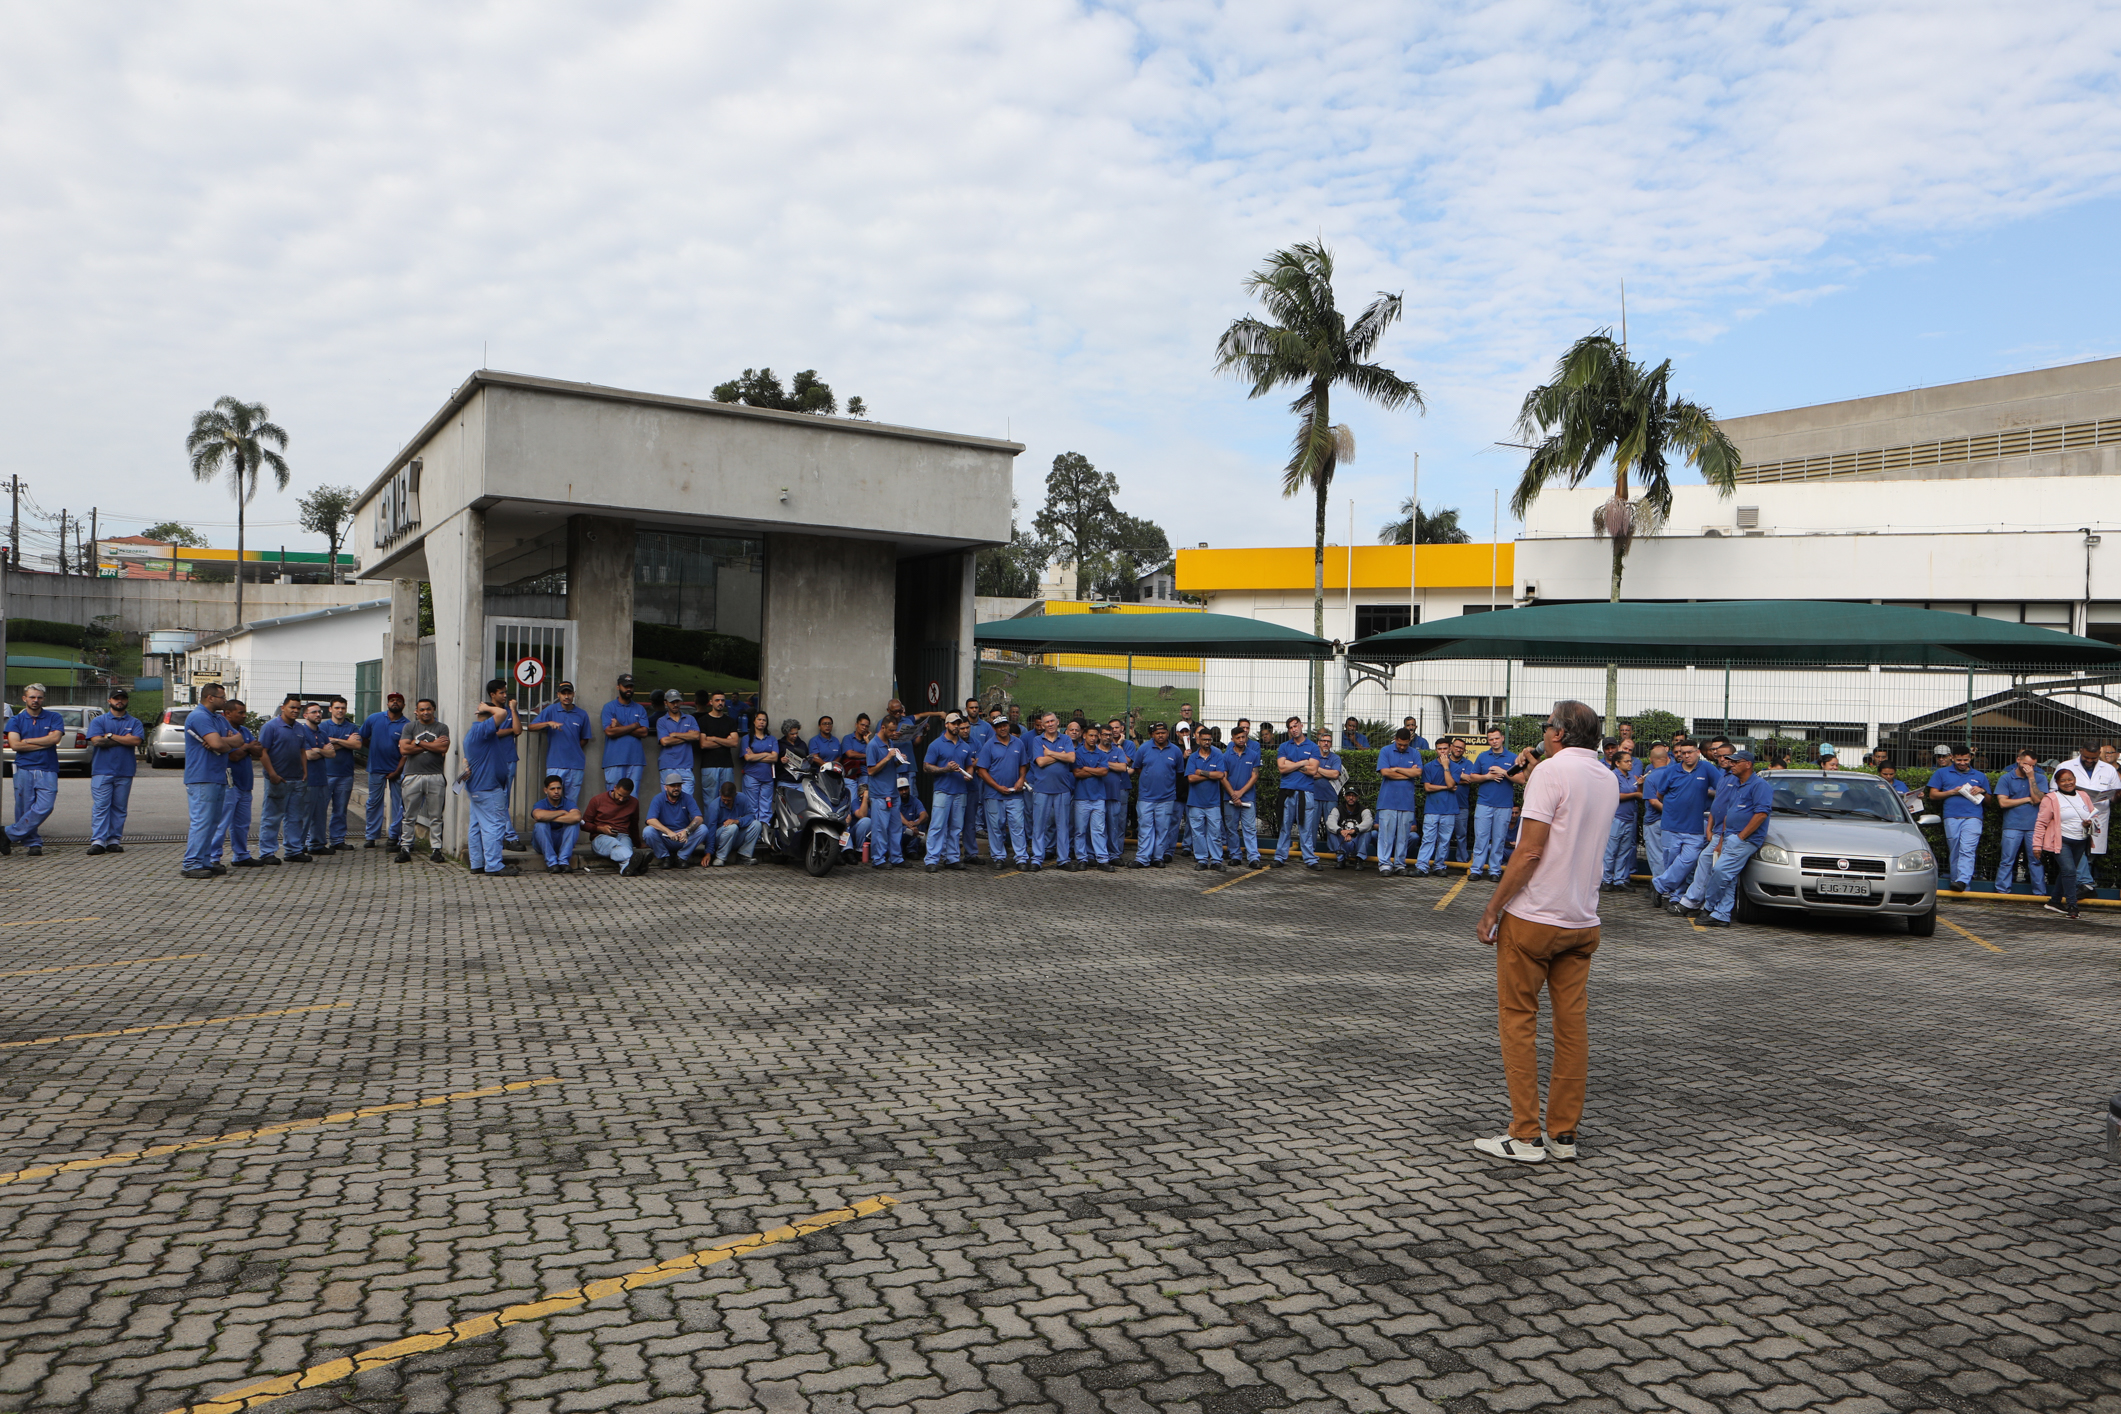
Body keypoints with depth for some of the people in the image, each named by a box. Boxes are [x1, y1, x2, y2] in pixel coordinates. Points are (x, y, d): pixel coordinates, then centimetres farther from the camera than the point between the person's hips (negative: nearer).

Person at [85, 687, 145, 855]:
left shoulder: (135, 723, 12)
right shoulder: (98, 720, 9)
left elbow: (136, 741, -7)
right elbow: (97, 741, -7)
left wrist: (111, 736, -6)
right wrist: (124, 739, -5)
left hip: (125, 772, 1)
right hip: (102, 770, -1)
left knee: (119, 807, 3)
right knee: (100, 806, -7)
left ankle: (114, 840, 6)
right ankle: (98, 840, -9)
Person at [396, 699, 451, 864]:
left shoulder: (442, 727, 9)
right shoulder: (409, 727, 10)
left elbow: (443, 748, -7)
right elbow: (404, 749, -4)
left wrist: (419, 743, -3)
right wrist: (433, 745, -4)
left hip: (436, 777, 0)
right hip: (413, 776, 1)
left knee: (435, 816, 2)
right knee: (410, 816, 3)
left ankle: (436, 849, 6)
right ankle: (405, 847, 9)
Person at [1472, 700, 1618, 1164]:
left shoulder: (1552, 770, -13)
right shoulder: (1609, 780, 11)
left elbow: (1530, 851, -18)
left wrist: (1492, 909, -13)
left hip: (1533, 917, -7)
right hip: (1583, 921, 7)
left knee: (1517, 1020, 1)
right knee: (1572, 1024, 9)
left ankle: (1525, 1136, 1)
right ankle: (1563, 1134, 14)